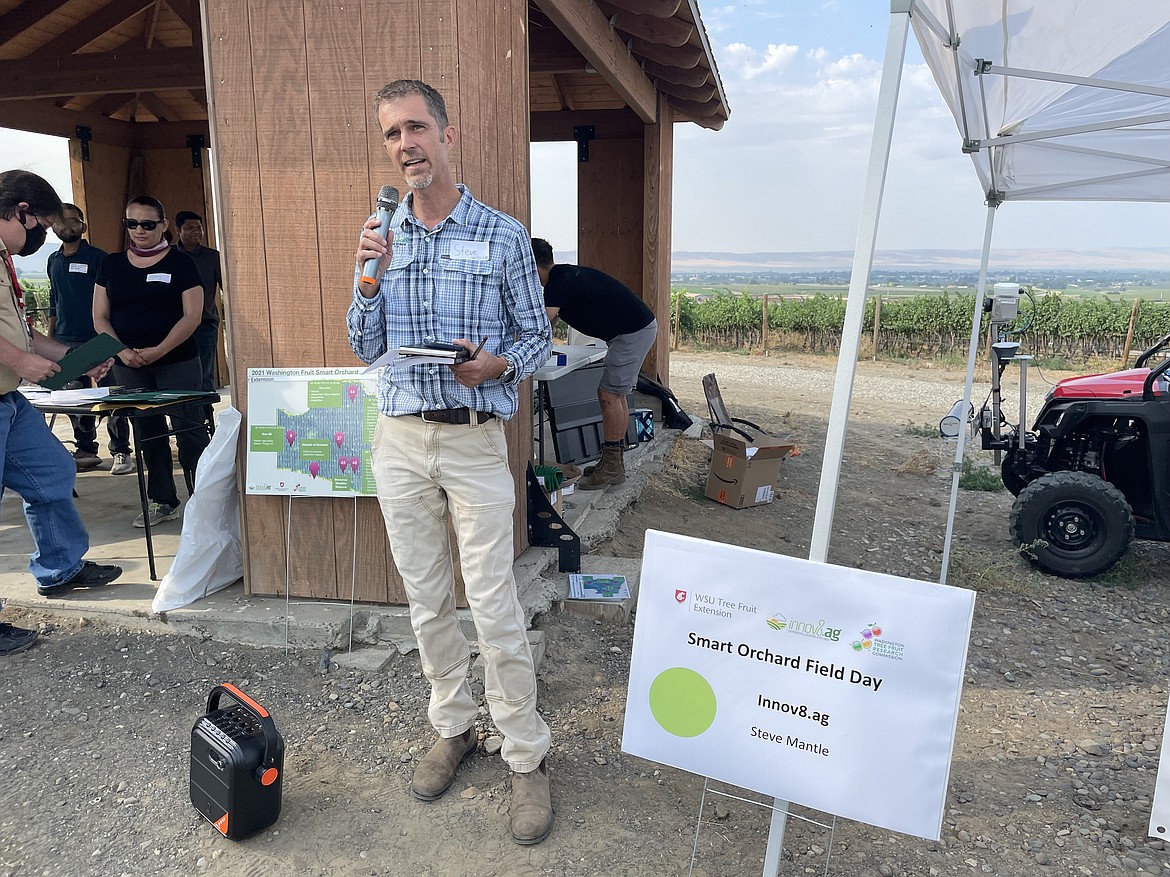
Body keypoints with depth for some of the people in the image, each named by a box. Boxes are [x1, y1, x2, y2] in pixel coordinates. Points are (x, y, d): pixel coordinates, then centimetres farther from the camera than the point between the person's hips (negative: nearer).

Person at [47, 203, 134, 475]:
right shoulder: (54, 261, 16)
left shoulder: (97, 257, -1)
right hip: (65, 341, 6)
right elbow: (54, 302, 22)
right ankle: (86, 450, 18)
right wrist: (50, 337, 17)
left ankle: (121, 452, -1)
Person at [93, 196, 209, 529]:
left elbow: (192, 316, -7)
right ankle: (162, 501, 21)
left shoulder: (180, 264, -1)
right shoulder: (111, 265, 10)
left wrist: (159, 350, -16)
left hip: (177, 363, -4)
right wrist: (121, 351, -8)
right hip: (129, 366, 4)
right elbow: (100, 316, 9)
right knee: (148, 433, 11)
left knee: (189, 431, -6)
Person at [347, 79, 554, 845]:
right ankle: (453, 729, 32)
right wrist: (370, 278, -9)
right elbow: (366, 349, 7)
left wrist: (498, 363, -19)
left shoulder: (504, 235, -2)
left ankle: (527, 758, 14)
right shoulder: (379, 235, 8)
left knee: (495, 609, -2)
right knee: (427, 601, 13)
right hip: (400, 440, 4)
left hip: (476, 442, -4)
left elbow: (538, 336, 2)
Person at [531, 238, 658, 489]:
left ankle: (611, 467, -2)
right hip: (639, 328, 11)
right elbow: (547, 326, 20)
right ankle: (615, 462, 20)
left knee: (609, 395, -8)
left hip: (633, 332, -11)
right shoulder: (564, 277, 13)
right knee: (616, 395, 13)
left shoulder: (562, 282, -19)